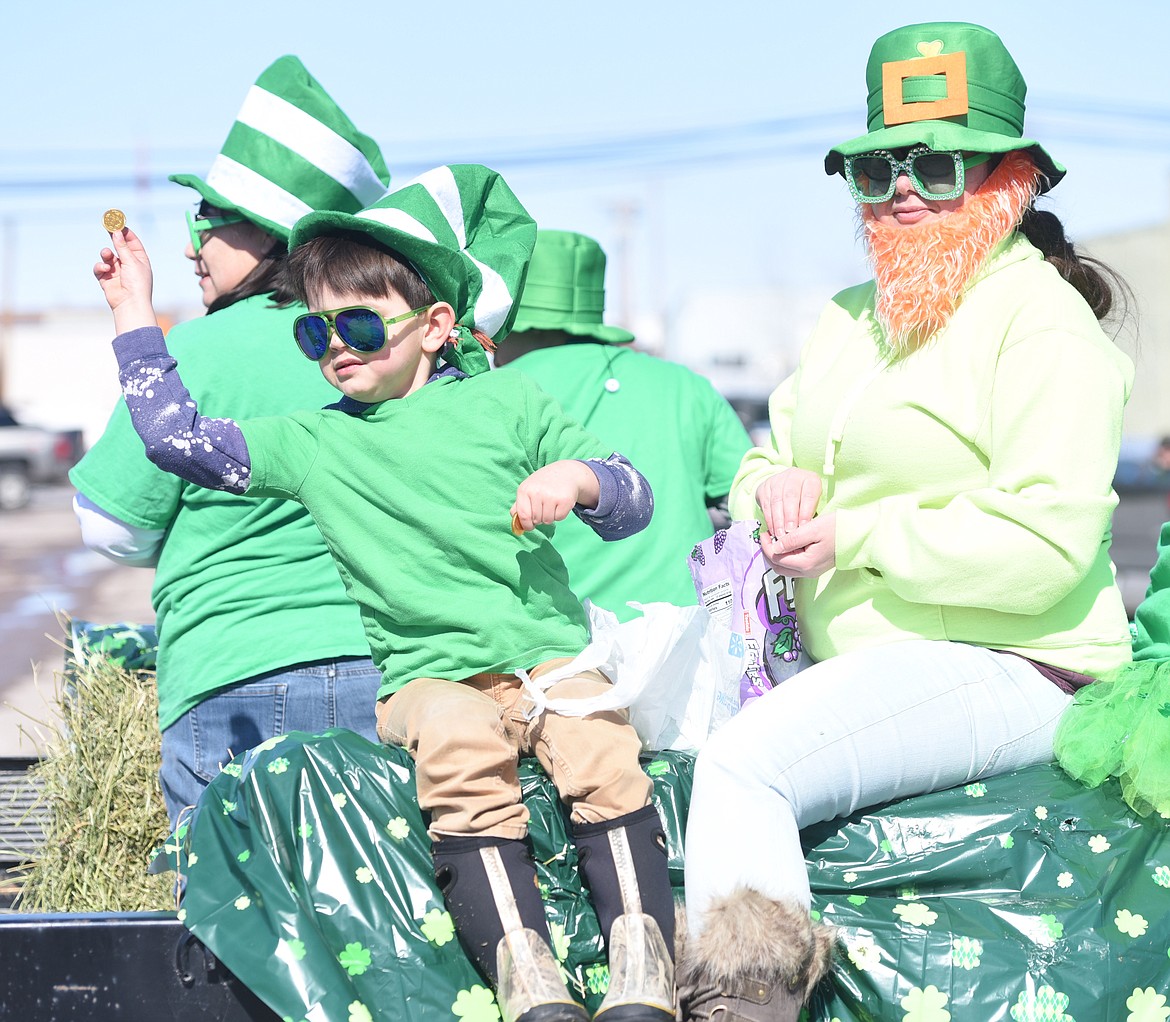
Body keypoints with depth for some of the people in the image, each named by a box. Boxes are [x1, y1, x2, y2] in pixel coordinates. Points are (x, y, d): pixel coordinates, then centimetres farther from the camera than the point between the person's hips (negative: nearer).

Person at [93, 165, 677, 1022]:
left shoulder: (506, 402, 13)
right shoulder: (315, 443, 16)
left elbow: (634, 501, 13)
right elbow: (175, 435, 16)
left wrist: (575, 478, -9)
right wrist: (135, 313, 18)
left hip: (548, 654, 1)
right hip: (427, 675, 0)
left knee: (601, 746, -32)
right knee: (460, 751, -36)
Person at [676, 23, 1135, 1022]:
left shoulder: (1041, 321, -8)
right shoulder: (851, 319, 18)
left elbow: (1044, 547, -19)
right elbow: (764, 462, 25)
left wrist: (854, 539, -16)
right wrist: (777, 484, -1)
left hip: (1004, 670, -9)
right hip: (857, 667, 9)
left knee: (747, 760, -28)